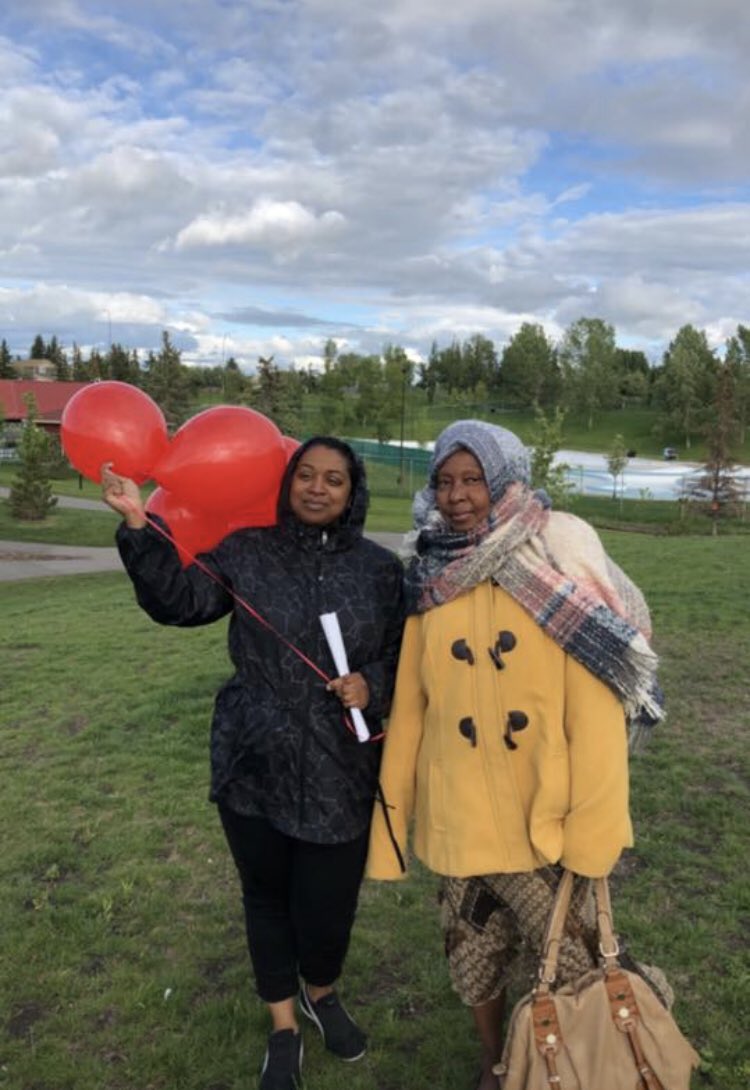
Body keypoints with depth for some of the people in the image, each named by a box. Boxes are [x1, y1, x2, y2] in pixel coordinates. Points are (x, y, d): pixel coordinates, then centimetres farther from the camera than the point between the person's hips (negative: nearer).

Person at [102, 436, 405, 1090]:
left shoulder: (381, 569, 0)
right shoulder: (248, 552, -2)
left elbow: (402, 654, 6)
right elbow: (178, 599, -7)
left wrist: (373, 683, -14)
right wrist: (138, 525, -16)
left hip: (340, 771, 0)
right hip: (254, 765, 0)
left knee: (329, 903, 7)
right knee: (267, 896, 16)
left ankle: (322, 994, 44)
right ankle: (284, 1028, 41)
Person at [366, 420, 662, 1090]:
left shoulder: (559, 564, -11)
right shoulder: (431, 581, -1)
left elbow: (597, 707, -11)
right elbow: (410, 707, 3)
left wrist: (594, 821, -13)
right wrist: (392, 808, 4)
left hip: (548, 809, -2)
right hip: (461, 812, 3)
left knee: (570, 958, 11)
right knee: (474, 956, 18)